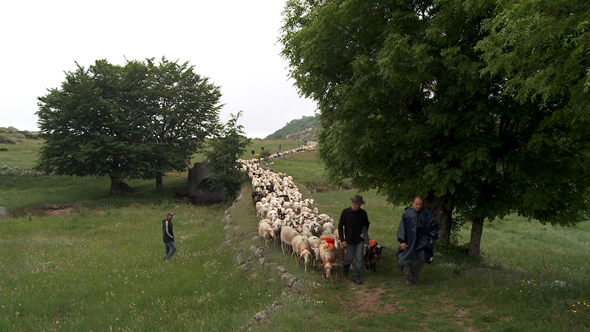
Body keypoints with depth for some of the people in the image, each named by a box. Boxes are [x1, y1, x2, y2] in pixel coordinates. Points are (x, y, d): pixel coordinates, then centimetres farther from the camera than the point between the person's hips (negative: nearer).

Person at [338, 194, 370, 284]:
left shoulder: (363, 213, -2)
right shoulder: (345, 212, -8)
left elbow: (366, 224, 16)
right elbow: (340, 226, -3)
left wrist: (364, 233, -4)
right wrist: (342, 240, -8)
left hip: (360, 240, 2)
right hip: (349, 240, -1)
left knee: (359, 258, -1)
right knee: (350, 257, 10)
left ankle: (357, 276, 11)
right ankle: (345, 267, 42)